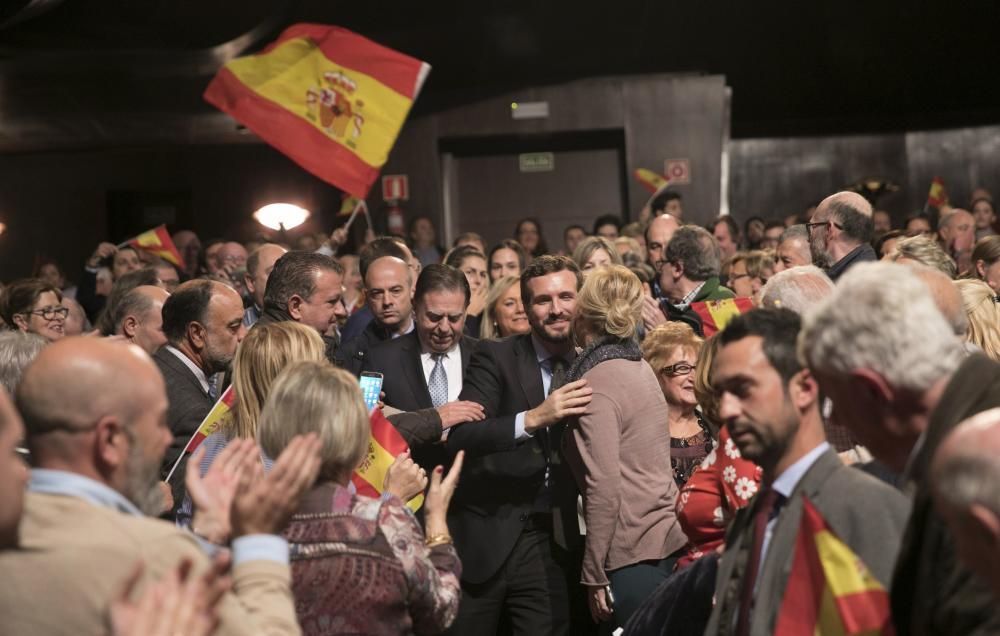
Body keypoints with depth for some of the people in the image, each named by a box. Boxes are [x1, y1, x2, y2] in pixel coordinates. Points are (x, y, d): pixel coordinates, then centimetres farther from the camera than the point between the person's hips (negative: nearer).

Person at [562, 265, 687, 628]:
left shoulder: (597, 384, -13)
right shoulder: (638, 366, 12)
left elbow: (604, 488, -18)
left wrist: (594, 575, -13)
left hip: (635, 553, -8)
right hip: (668, 538, 9)